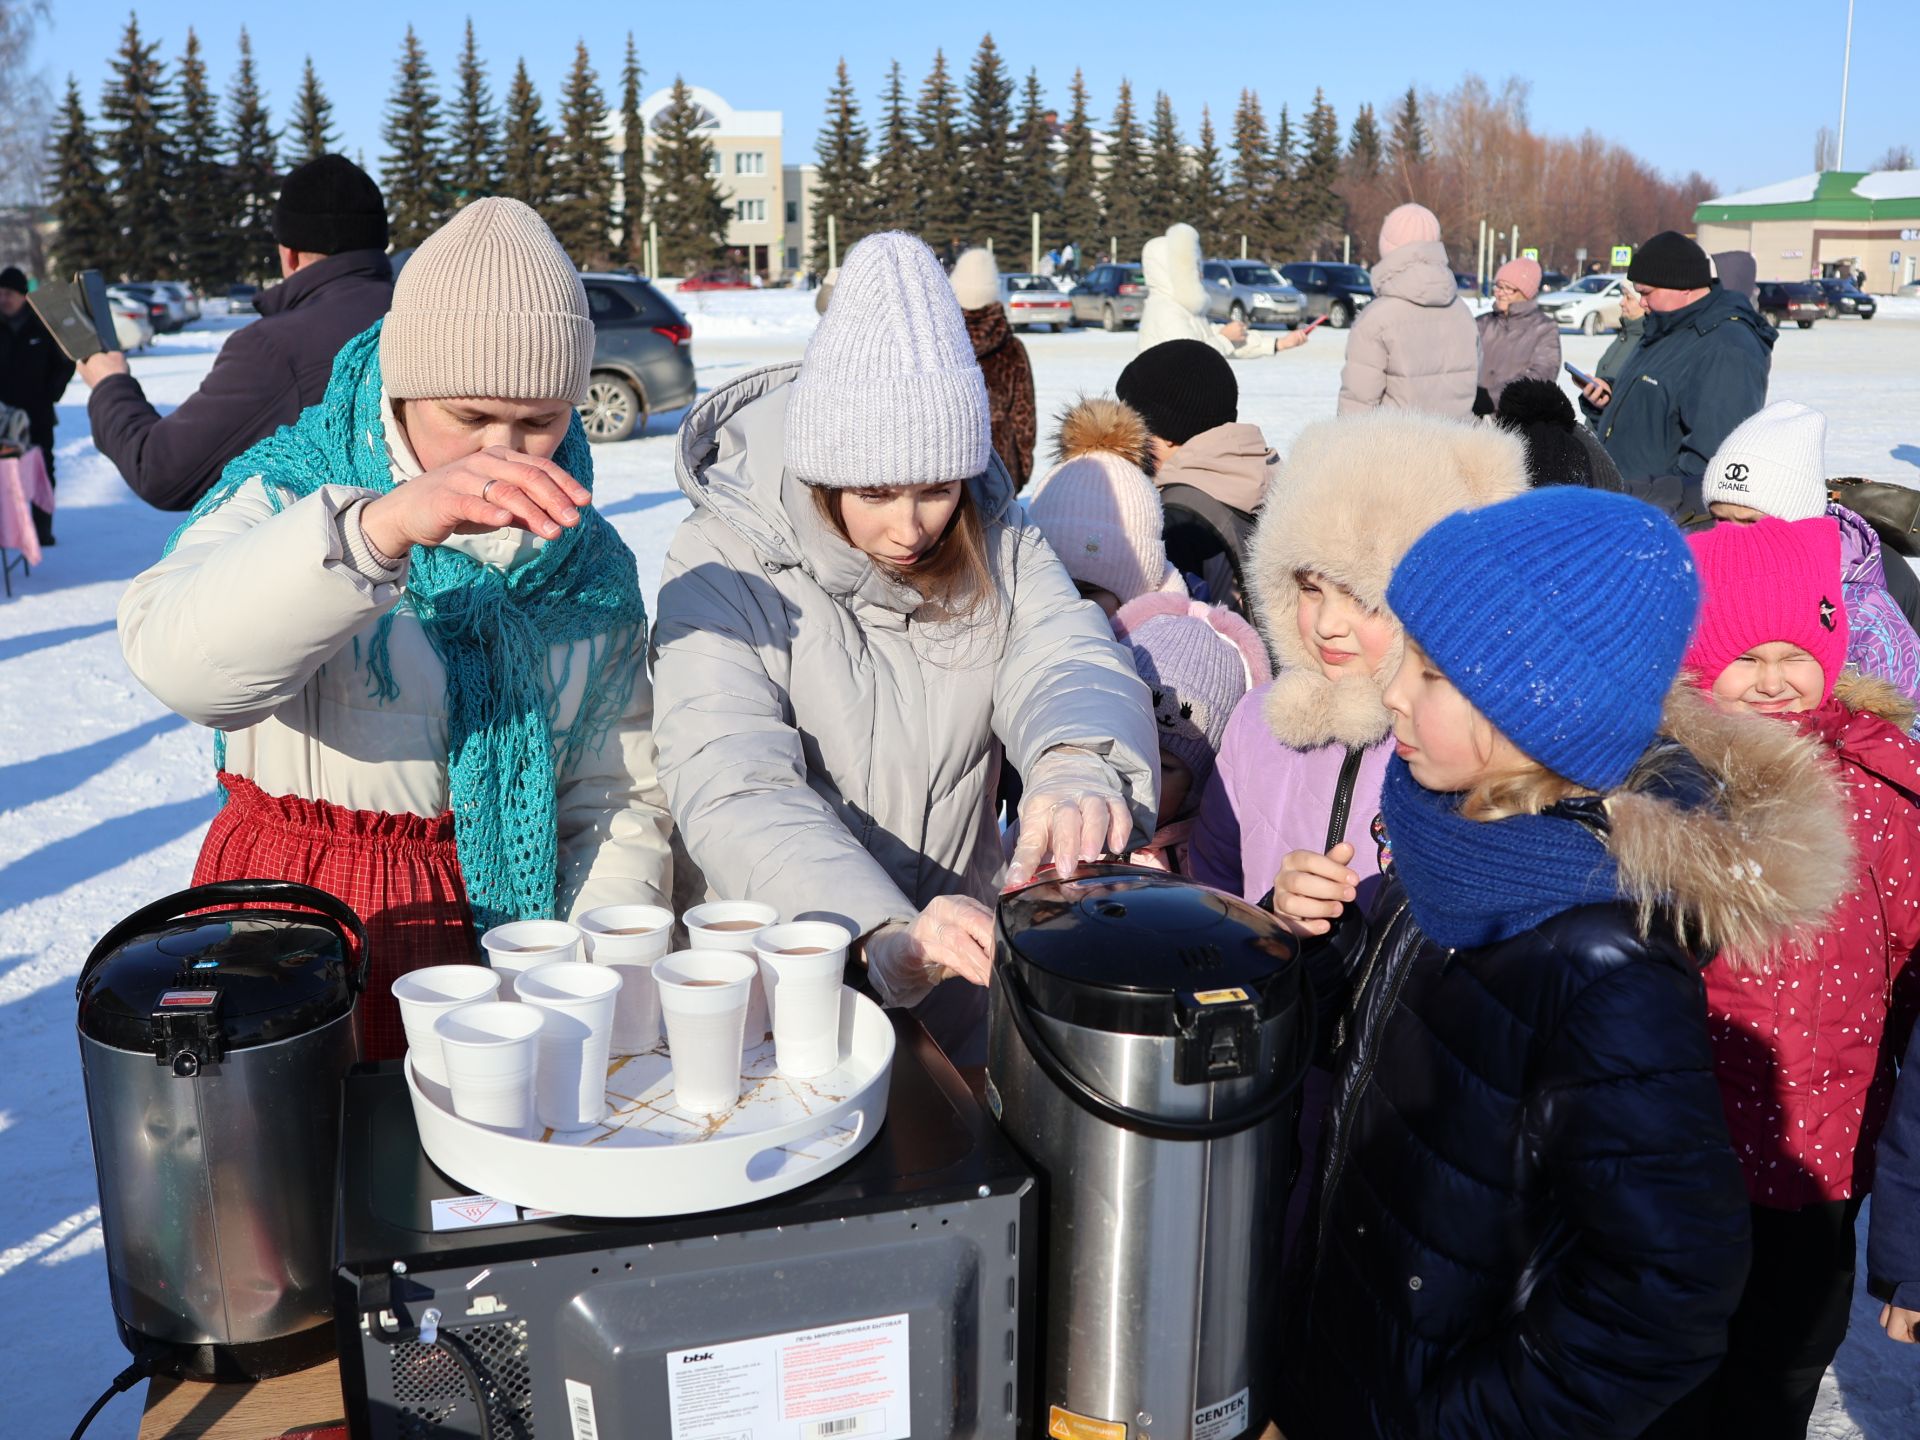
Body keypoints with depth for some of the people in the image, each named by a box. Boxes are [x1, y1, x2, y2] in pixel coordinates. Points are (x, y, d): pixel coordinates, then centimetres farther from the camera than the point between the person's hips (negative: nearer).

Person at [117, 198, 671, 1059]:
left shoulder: (589, 565, 7)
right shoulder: (286, 502, -3)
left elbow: (618, 795, 9)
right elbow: (175, 653, -25)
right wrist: (381, 526, -39)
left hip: (506, 923, 2)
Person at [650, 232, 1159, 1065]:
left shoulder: (995, 542, 1)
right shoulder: (723, 559, -13)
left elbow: (1066, 658, -15)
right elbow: (729, 790, -24)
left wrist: (1081, 764, -40)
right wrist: (880, 936, -40)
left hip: (966, 966, 3)